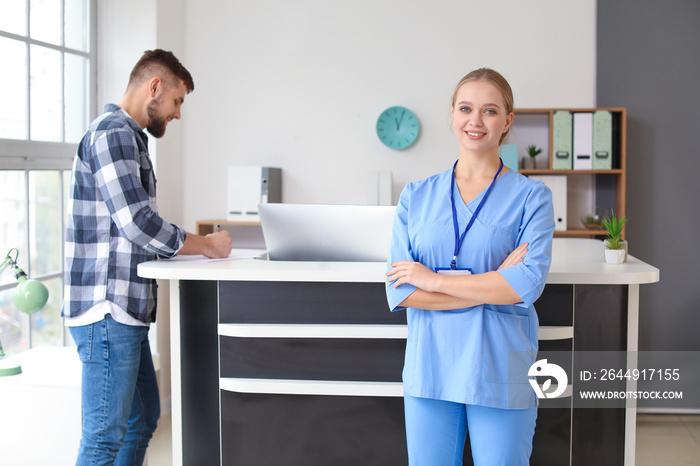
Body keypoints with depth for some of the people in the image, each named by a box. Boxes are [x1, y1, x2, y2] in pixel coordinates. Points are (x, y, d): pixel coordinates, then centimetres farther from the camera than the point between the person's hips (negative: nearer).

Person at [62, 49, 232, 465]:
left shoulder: (129, 137, 20)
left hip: (126, 311, 11)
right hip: (107, 310, -11)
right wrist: (207, 246, -9)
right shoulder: (112, 134, -13)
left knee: (143, 419, 19)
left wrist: (193, 244, 11)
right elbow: (138, 224, -21)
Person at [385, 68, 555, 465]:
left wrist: (434, 279, -11)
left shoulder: (531, 197, 0)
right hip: (430, 369, 2)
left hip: (501, 373, -2)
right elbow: (399, 292, -4)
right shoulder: (416, 196, 6)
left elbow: (528, 284, -14)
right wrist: (493, 284, -11)